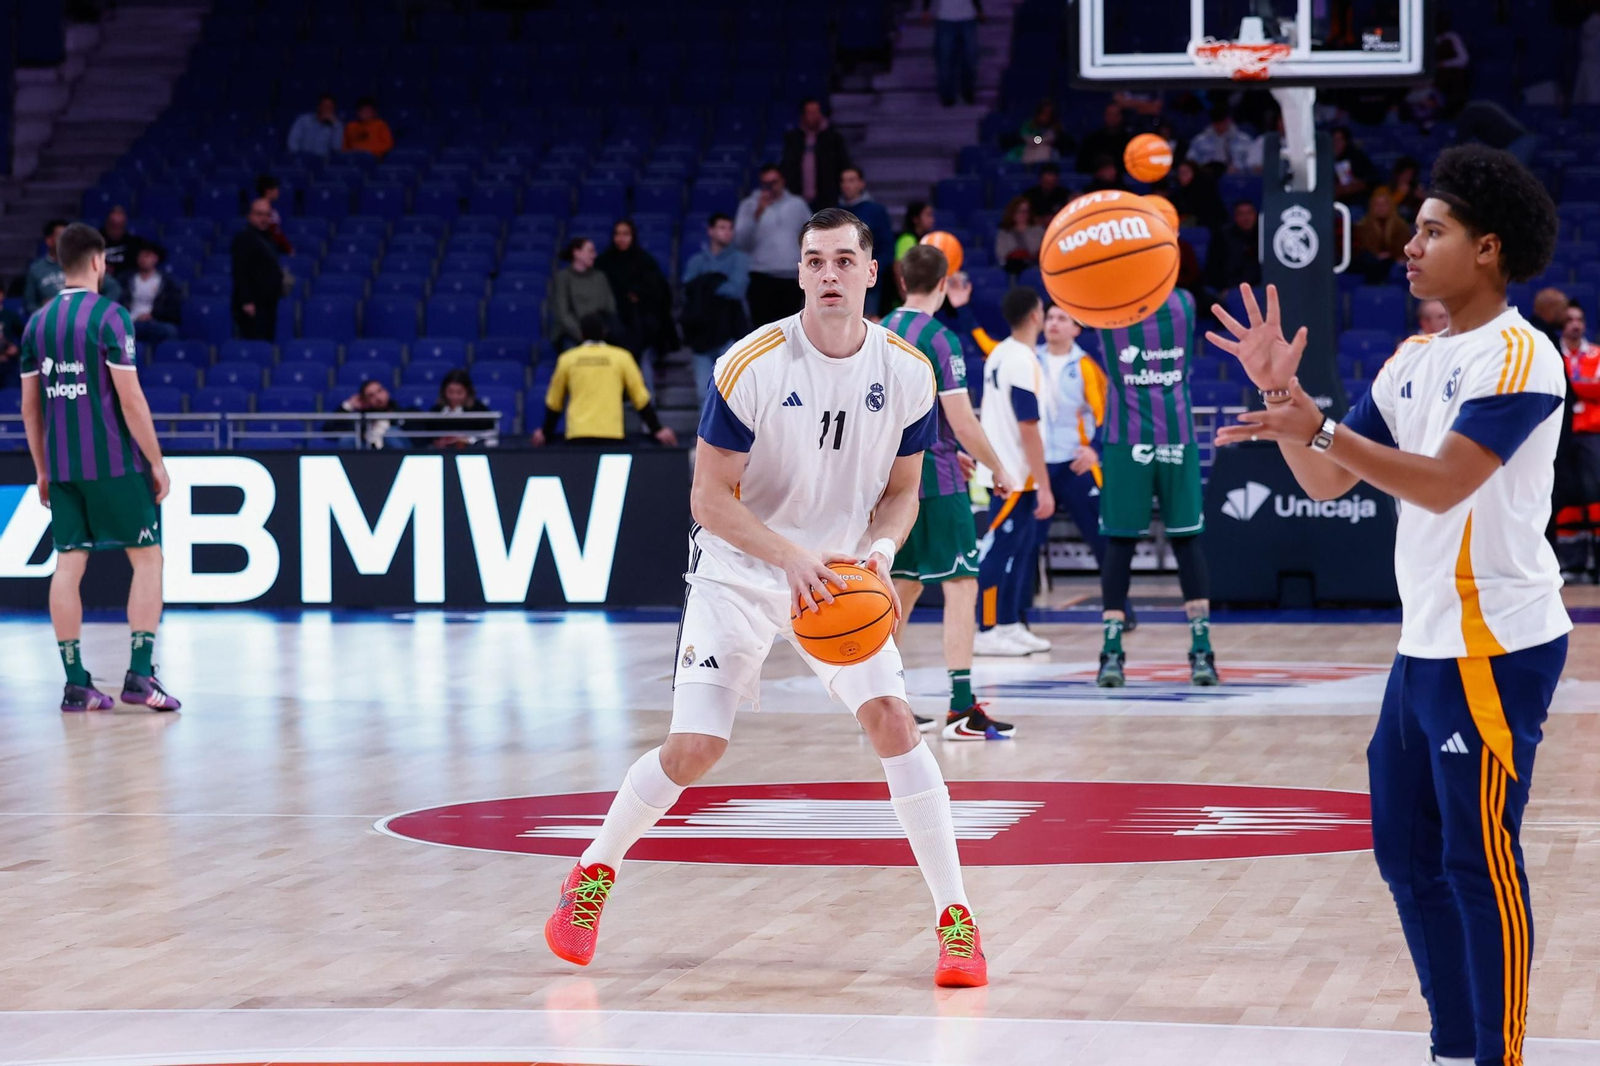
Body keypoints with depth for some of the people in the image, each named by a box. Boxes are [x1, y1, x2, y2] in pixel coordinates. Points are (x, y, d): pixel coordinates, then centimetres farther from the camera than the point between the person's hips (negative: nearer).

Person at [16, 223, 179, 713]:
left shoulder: (37, 322, 8)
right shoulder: (109, 317, -10)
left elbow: (30, 405, 11)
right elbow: (130, 399, -14)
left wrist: (42, 471, 18)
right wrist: (157, 464, -7)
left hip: (62, 468, 5)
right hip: (115, 463, -5)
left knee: (68, 565, 6)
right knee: (147, 558, 5)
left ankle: (76, 683, 4)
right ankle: (140, 675, -3)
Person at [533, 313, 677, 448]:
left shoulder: (567, 359, 8)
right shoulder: (621, 357, 6)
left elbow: (553, 402, 17)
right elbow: (641, 398, 7)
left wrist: (546, 432, 31)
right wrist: (657, 429, 15)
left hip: (577, 437, 1)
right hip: (610, 435, -1)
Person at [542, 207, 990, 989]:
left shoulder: (907, 373, -8)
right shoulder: (750, 366, -19)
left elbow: (901, 491, 5)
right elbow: (709, 498, -15)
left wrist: (878, 551, -16)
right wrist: (793, 556, -29)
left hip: (839, 575, 2)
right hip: (740, 572, -2)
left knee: (892, 719, -16)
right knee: (694, 748, -9)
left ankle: (955, 918, -9)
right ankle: (594, 873, 18)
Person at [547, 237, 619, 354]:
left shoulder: (600, 277, 15)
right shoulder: (562, 277, 3)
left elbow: (611, 309, 11)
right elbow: (561, 313, -5)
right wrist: (581, 333, -16)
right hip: (570, 333, -4)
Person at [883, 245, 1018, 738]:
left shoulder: (880, 334, 9)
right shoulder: (940, 340, -13)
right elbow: (963, 425, -14)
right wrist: (999, 470, -1)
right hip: (935, 479, -8)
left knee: (903, 585, 16)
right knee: (960, 585, -7)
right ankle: (961, 710, -13)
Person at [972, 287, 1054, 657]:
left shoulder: (999, 354, 9)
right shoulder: (1024, 362, -18)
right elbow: (1029, 428, -20)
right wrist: (1043, 487, -19)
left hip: (1002, 470, 9)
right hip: (1015, 475, -9)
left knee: (1021, 547, 14)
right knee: (998, 551, -5)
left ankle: (1009, 626, 18)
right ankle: (986, 632, -2)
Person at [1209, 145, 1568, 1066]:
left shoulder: (1518, 356, -12)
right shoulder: (1414, 360, 14)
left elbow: (1443, 483, -23)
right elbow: (1326, 483, 14)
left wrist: (1321, 427, -28)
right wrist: (1283, 393, -1)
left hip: (1495, 644, -9)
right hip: (1428, 643, 9)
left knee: (1479, 860, -7)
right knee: (1409, 851, 12)